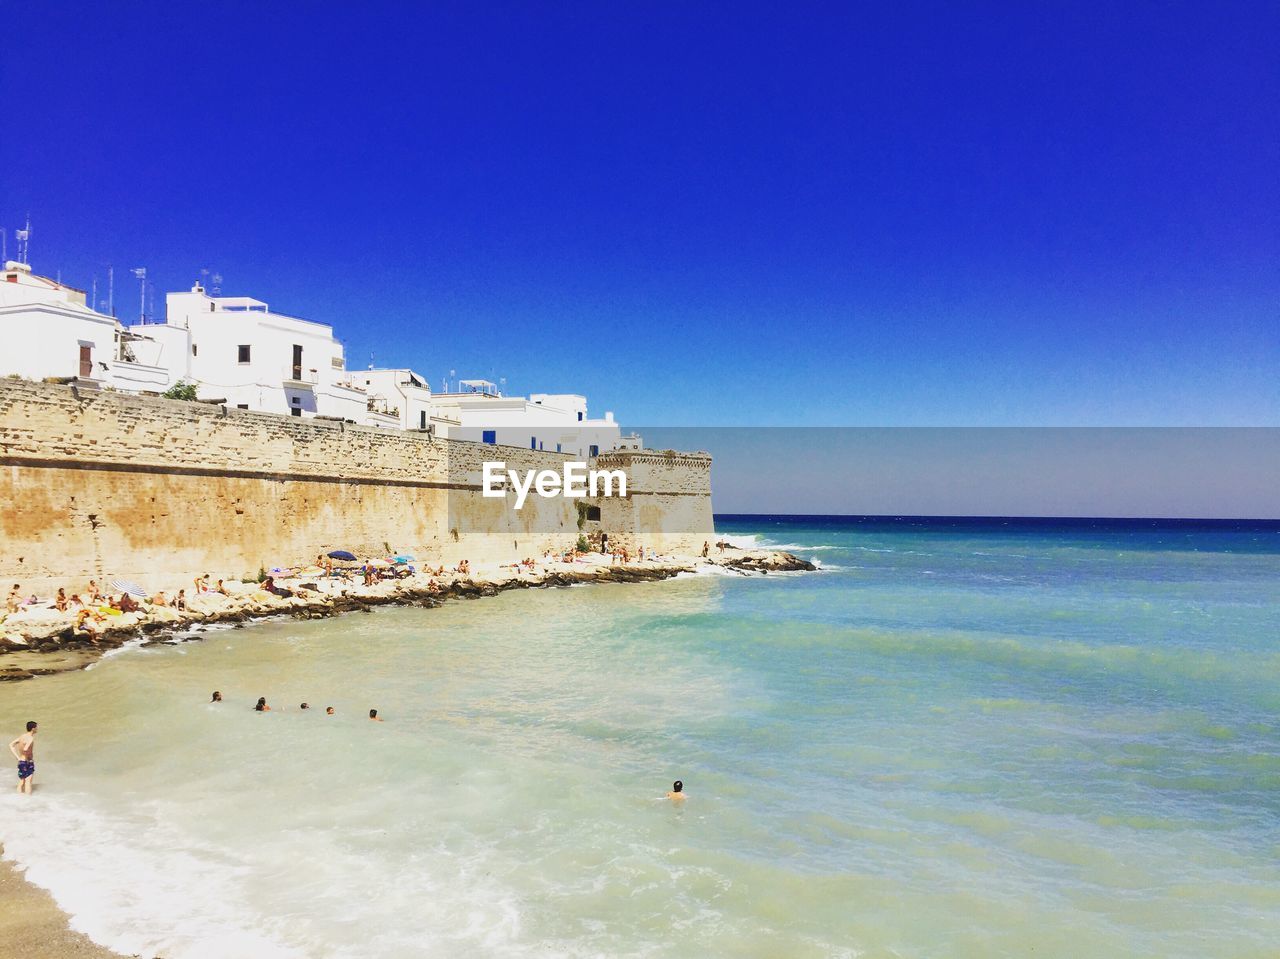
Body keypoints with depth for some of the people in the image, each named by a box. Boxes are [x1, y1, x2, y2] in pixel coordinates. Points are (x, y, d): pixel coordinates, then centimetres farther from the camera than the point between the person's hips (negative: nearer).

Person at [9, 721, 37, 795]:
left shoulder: (22, 736, 7)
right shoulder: (31, 738, -19)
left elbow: (11, 745, 9)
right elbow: (25, 749, -35)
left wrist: (18, 757, 7)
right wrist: (30, 756, -16)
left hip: (21, 762, 8)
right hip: (28, 763, -8)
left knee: (21, 782, 15)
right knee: (28, 782, -2)